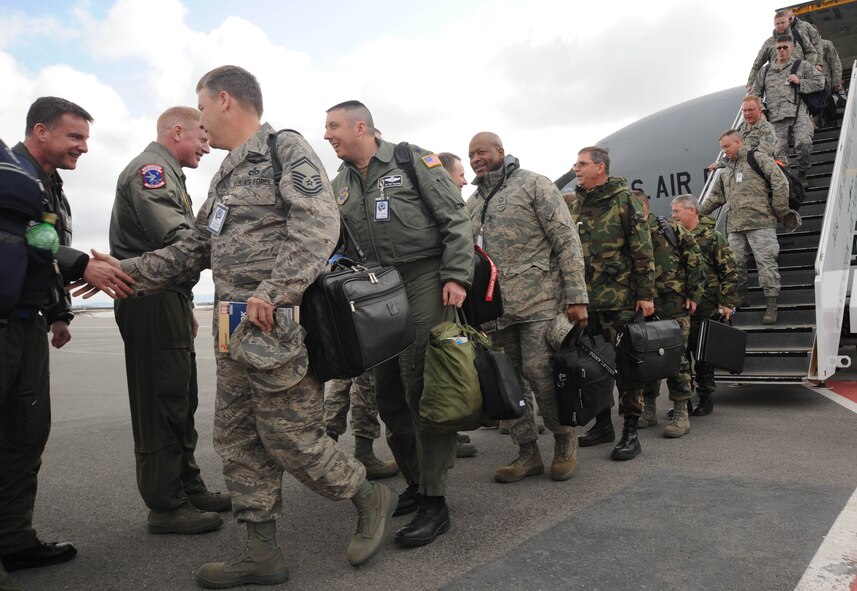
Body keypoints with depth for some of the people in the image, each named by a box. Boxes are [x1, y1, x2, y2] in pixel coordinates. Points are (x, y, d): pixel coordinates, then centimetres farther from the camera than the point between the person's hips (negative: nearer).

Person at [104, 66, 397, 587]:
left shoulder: (286, 148, -5)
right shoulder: (228, 173, 22)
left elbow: (318, 225, -20)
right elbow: (198, 247, 23)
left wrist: (273, 293, -25)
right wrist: (127, 271, 16)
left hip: (278, 326, -9)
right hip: (236, 330, 9)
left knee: (290, 438, -4)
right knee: (238, 440, 11)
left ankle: (371, 498, 19)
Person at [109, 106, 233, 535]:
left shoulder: (167, 174, 25)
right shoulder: (150, 169, -9)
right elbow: (176, 239, -24)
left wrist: (185, 305, 25)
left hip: (168, 300, 11)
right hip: (151, 302, -11)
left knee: (180, 403, 14)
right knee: (161, 406, -6)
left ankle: (189, 489, 23)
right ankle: (166, 507, 2)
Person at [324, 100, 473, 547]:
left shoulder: (412, 160, -2)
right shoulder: (339, 186, 15)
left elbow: (455, 220, -6)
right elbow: (339, 246, 18)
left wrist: (456, 277, -14)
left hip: (423, 283, -6)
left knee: (422, 388, -9)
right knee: (388, 392, 8)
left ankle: (434, 502, -1)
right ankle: (415, 482, 24)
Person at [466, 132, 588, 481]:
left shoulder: (534, 185, 2)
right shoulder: (472, 203, 19)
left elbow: (567, 242, -3)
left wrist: (576, 296, -11)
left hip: (537, 301, -5)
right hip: (494, 308, 6)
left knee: (540, 373, -9)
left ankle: (564, 440, 15)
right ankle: (528, 453, 18)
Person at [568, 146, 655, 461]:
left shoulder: (624, 200, -3)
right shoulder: (576, 206, 14)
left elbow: (643, 250, -7)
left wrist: (646, 294, -11)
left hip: (619, 299, -6)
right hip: (585, 299, 6)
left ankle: (631, 432, 5)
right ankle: (602, 424, 24)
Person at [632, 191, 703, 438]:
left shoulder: (671, 230, -4)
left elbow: (694, 260, -2)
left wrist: (693, 295, -4)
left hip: (674, 306, -4)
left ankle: (681, 414, 2)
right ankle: (649, 409, 20)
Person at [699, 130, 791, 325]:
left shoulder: (759, 159, 3)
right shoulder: (725, 172, 24)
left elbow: (780, 184, -3)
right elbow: (715, 197, 30)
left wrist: (780, 212, -5)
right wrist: (697, 213, 22)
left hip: (760, 223, -6)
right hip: (735, 226, 6)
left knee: (766, 262, -7)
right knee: (735, 263, 2)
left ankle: (771, 305, -5)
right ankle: (740, 296, 18)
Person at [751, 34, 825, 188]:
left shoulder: (802, 65, 17)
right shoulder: (766, 71, 24)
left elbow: (819, 82, 12)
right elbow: (755, 93, 26)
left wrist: (800, 82, -1)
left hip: (798, 113, -2)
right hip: (777, 118, 2)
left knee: (803, 143, -23)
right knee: (779, 153, -10)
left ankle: (801, 174, -4)